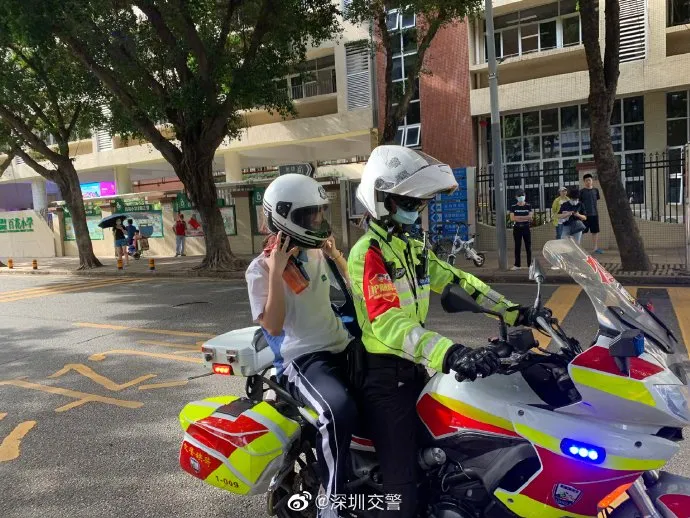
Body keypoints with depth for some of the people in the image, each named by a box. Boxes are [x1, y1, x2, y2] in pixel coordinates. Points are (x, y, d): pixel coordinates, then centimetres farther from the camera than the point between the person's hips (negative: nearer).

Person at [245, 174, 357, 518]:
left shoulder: (316, 252, 10)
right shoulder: (260, 269, -9)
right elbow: (273, 326, -17)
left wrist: (336, 255, 6)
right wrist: (275, 273, -23)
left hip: (341, 347, 8)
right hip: (302, 359, -7)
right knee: (340, 410, -35)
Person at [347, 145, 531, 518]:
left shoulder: (413, 247, 12)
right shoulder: (368, 252, -19)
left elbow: (455, 280, 14)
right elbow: (388, 322, -32)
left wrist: (511, 311, 5)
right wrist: (449, 354, -45)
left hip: (416, 366, 9)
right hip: (386, 375, -9)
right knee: (402, 483, -2)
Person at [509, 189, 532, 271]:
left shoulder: (528, 206, 4)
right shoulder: (513, 207, 4)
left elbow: (530, 217, -7)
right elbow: (512, 218, -7)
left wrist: (518, 217, -12)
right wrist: (525, 218, -10)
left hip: (526, 228, 0)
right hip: (517, 228, 0)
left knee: (528, 246, 2)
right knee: (517, 247, 4)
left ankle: (530, 264, 8)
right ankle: (517, 265, 8)